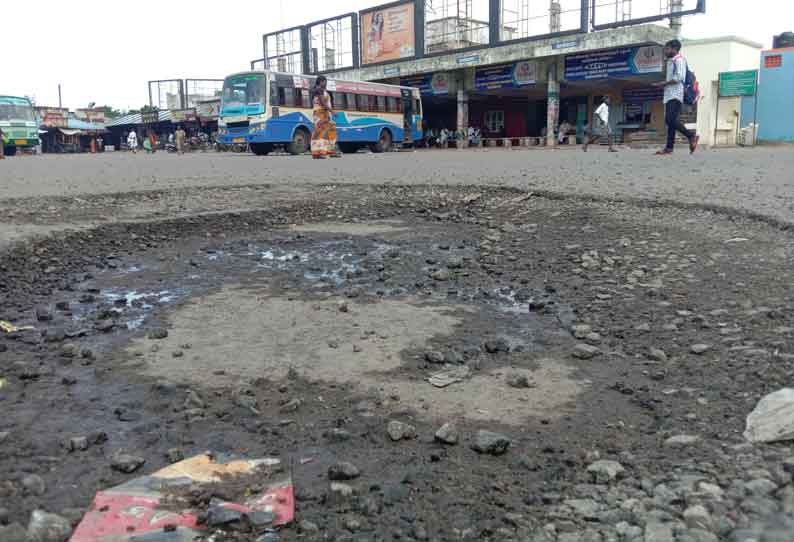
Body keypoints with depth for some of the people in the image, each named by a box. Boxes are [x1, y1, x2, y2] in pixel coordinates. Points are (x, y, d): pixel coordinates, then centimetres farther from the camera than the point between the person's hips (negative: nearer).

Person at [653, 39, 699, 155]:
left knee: (671, 119, -20)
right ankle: (669, 148, 1)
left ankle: (692, 136, -12)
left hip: (676, 95, -10)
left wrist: (664, 83, -10)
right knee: (669, 121, 3)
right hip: (669, 95, 10)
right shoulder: (671, 61, 25)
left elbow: (678, 77, -15)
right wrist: (663, 83, 10)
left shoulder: (679, 60, -4)